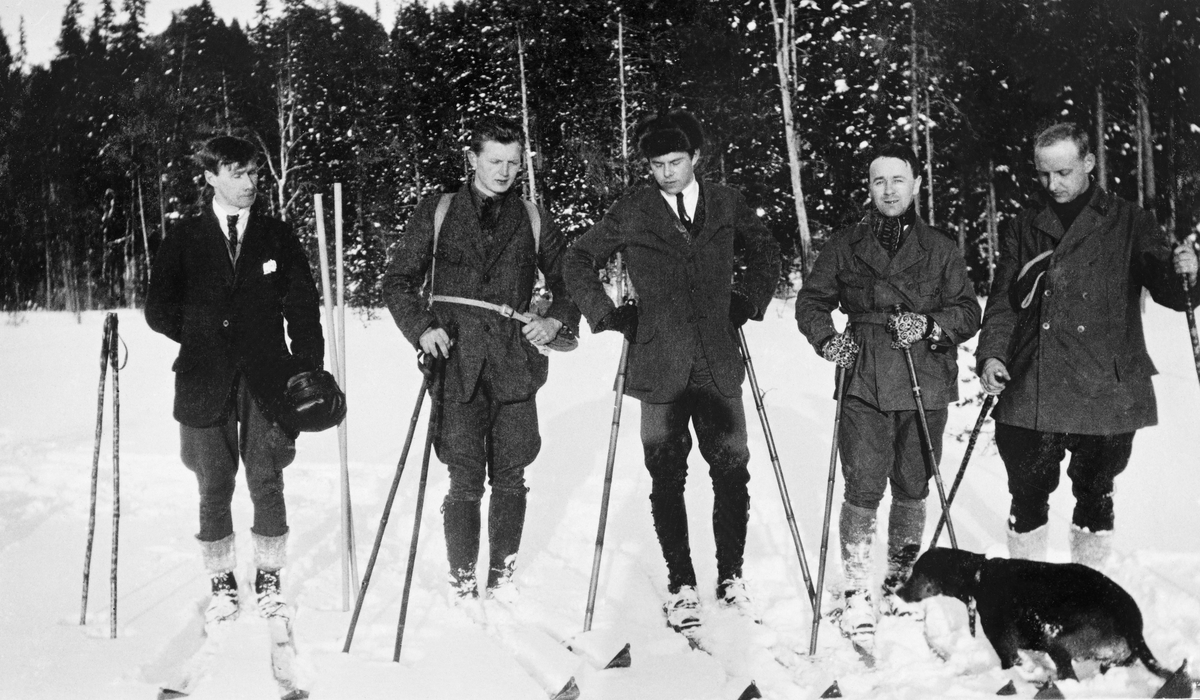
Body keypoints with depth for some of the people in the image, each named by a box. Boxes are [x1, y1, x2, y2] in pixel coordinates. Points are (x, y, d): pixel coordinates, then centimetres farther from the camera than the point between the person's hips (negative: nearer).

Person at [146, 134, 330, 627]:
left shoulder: (277, 237, 8)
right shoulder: (183, 239, 7)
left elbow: (302, 305, 5)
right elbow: (158, 310, 8)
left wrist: (307, 368, -3)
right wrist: (205, 337, 1)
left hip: (267, 378, 0)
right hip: (206, 382, 0)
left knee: (267, 484, 1)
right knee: (214, 489, 5)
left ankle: (269, 579, 16)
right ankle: (222, 583, 19)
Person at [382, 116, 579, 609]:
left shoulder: (533, 220, 11)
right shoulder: (437, 213, 8)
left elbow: (568, 281, 19)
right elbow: (398, 281, 9)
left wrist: (557, 320, 0)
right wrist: (422, 328, -7)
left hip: (515, 366, 2)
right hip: (458, 366, -1)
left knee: (510, 479, 6)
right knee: (465, 483, -2)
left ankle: (502, 577, 22)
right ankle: (462, 584, 13)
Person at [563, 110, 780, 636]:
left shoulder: (726, 205, 6)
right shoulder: (631, 213, 0)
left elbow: (765, 251, 21)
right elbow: (578, 262, 8)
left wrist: (748, 300, 8)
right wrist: (608, 314, -1)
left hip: (719, 367, 2)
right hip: (659, 368, -1)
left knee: (732, 473, 5)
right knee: (668, 478, 5)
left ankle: (730, 576, 21)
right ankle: (680, 584, 17)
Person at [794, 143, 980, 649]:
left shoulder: (940, 248, 9)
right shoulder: (845, 246, 8)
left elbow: (968, 312, 6)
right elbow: (810, 301, 14)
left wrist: (930, 325, -13)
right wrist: (827, 340, -5)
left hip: (925, 384, 1)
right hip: (863, 384, -1)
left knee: (912, 490, 8)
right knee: (863, 491, -7)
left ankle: (900, 584, 29)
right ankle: (858, 597, 5)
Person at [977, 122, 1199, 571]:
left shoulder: (1128, 223, 5)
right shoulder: (1024, 230, 13)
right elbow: (1003, 303, 13)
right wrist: (991, 354, -3)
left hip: (1105, 393, -2)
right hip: (1029, 395, 2)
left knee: (1094, 497, 8)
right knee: (1027, 500, 7)